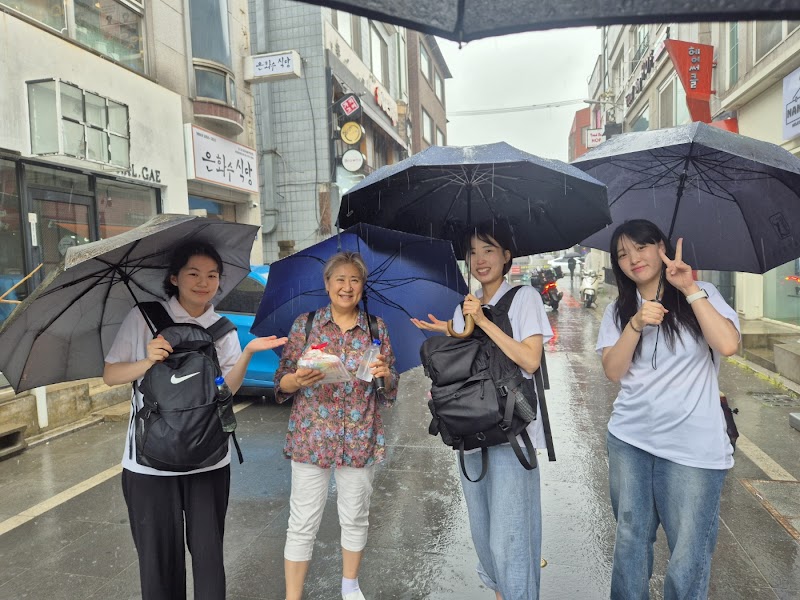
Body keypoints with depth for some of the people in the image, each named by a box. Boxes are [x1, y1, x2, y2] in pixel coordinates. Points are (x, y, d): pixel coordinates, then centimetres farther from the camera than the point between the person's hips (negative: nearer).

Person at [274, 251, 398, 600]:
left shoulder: (376, 328, 4)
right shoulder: (304, 324, 0)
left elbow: (390, 389, 7)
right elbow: (282, 385, 1)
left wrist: (384, 374, -15)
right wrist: (298, 379, -21)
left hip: (360, 438, 2)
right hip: (311, 437, -1)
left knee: (355, 518, 16)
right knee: (303, 524, 4)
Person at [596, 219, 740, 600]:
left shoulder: (702, 295, 0)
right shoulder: (618, 310, 6)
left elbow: (728, 345, -17)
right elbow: (613, 371, -5)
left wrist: (691, 290, -17)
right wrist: (636, 324, -17)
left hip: (693, 447, -2)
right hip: (628, 442, 3)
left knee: (688, 558, 2)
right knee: (630, 542, 15)